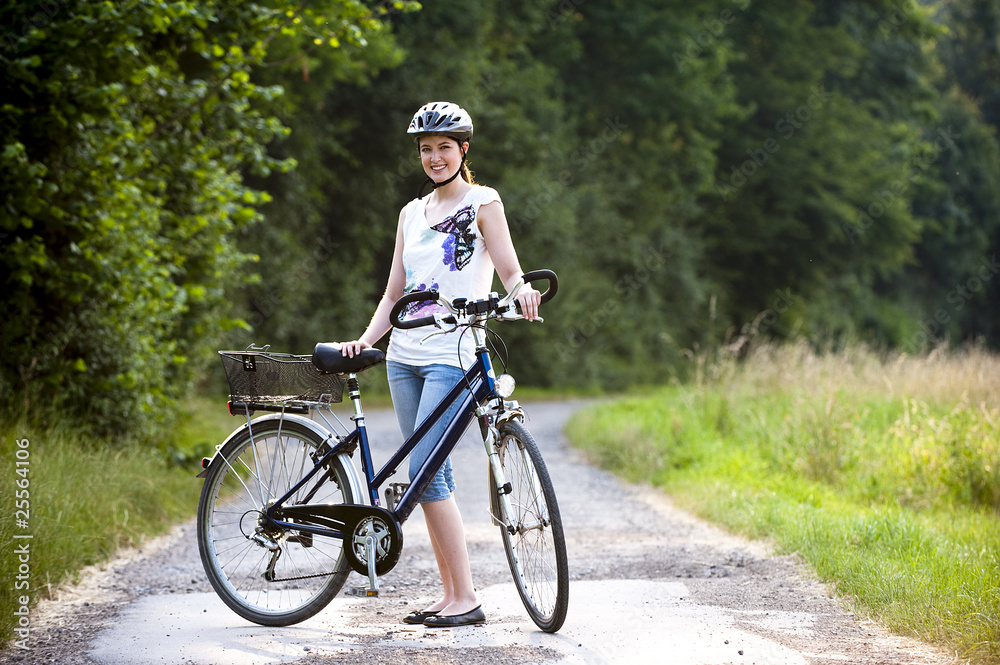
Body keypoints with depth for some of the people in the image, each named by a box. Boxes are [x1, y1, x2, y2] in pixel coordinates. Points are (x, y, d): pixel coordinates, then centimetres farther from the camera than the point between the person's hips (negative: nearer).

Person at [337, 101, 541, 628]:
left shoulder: (482, 203, 1)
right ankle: (450, 593, 9)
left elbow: (510, 271, -5)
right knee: (430, 474, 4)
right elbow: (395, 293, 18)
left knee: (426, 472, -15)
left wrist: (521, 290, -27)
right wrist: (364, 340, 4)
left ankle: (466, 598, -12)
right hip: (405, 356, 6)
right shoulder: (412, 213, 17)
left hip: (453, 356, -6)